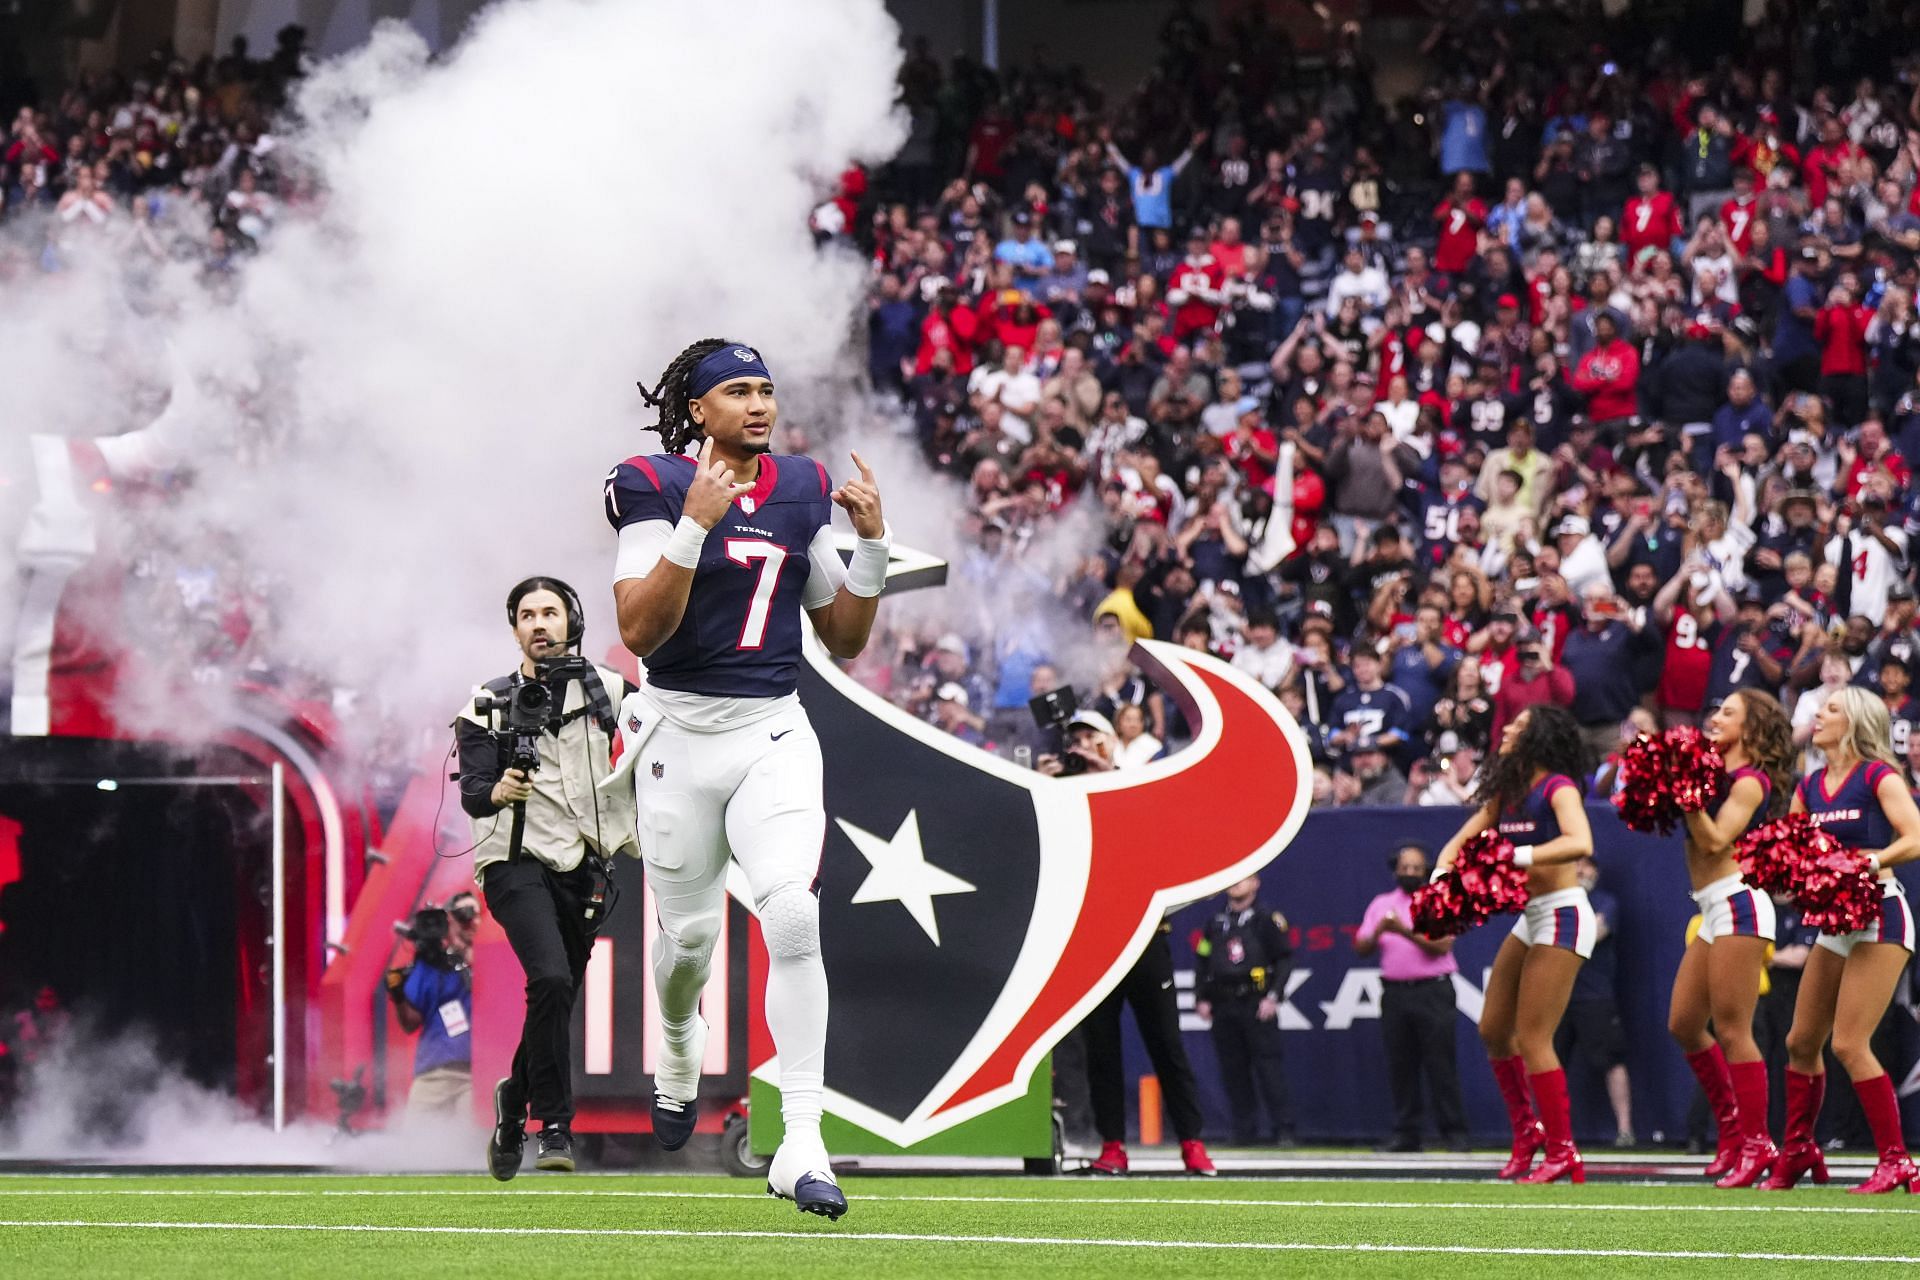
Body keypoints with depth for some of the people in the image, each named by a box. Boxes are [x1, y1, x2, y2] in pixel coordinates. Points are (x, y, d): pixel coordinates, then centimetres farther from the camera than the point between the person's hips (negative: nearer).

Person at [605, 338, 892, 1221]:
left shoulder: (802, 493, 7)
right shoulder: (657, 490, -7)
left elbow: (844, 640, 12)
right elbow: (638, 632, -17)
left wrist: (872, 543, -2)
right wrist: (695, 526, -25)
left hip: (774, 735, 2)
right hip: (683, 736, -2)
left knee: (792, 919, -17)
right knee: (690, 933, 10)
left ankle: (801, 1147, -19)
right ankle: (678, 1042, 49)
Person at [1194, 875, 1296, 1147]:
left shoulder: (1267, 920, 2)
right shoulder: (1216, 922, 16)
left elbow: (1284, 960, -1)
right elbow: (1202, 962, 18)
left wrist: (1273, 996, -9)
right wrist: (1202, 999, 7)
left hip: (1257, 1004, -5)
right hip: (1223, 1007, 5)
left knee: (1268, 1066, -9)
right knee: (1232, 1070, 2)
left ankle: (1283, 1130, -8)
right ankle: (1244, 1131, 7)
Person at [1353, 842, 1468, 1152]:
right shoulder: (1381, 905, 14)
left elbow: (1441, 946, -10)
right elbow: (1362, 949, 9)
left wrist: (1406, 932, -20)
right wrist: (1377, 932, -12)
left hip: (1432, 990, -4)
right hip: (1395, 993, 4)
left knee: (1440, 1063, -6)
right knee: (1400, 1065, 3)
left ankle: (1453, 1131, -4)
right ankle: (1405, 1134, 7)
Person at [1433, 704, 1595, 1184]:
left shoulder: (1557, 787, -12)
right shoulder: (1507, 792, 12)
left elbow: (1580, 843, -30)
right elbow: (1460, 842, 14)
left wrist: (1515, 857, -37)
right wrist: (1440, 876, -7)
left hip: (1562, 915, -9)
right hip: (1531, 918, 9)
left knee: (1533, 1039, -10)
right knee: (1493, 1031, 13)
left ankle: (1563, 1154, -4)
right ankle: (1528, 1130, 28)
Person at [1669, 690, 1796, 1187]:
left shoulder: (1750, 781, -8)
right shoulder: (1717, 774, 16)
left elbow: (1715, 840, -18)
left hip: (1737, 903, -10)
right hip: (1713, 912, 10)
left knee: (1731, 1029, -9)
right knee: (1683, 1025, 10)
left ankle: (1756, 1144, -6)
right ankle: (1732, 1128, 19)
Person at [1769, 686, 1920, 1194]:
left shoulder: (1879, 776, -7)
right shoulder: (1810, 787, 12)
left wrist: (1873, 860, -31)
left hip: (1879, 916, -8)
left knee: (1849, 1043, -14)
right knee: (1801, 1041, 11)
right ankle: (1798, 1151, 27)